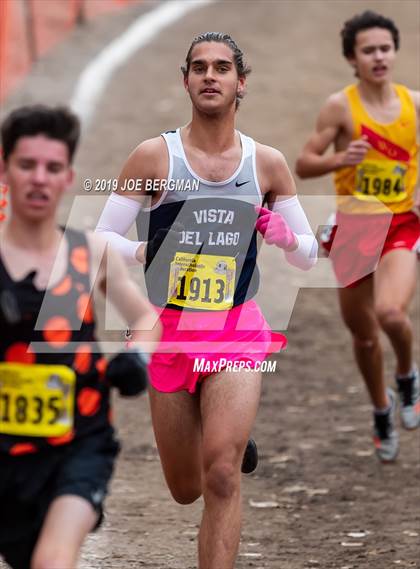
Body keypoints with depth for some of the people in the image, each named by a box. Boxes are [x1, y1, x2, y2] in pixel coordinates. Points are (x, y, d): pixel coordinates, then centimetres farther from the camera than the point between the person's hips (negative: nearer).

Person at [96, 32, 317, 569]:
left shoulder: (267, 163, 4)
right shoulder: (154, 156, -2)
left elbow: (309, 256, 12)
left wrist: (287, 237, -10)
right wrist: (147, 252, -20)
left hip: (238, 331, -1)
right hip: (169, 331, 1)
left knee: (222, 476, -20)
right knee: (186, 490, 14)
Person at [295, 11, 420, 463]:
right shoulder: (340, 106, -7)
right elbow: (304, 165, -5)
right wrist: (339, 159, -24)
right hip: (353, 226, 0)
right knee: (362, 331, 11)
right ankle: (382, 411, 37)